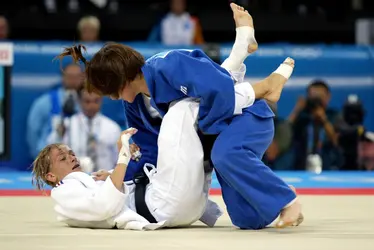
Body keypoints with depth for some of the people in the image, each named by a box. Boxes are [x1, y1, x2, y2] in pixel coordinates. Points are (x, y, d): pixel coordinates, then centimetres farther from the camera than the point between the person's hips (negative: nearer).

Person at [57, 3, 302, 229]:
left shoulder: (167, 66, -26)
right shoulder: (135, 104, 3)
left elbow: (219, 90, -35)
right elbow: (153, 153, 12)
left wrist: (200, 130, -20)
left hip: (248, 115, -8)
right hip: (220, 133, 8)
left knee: (225, 155, -43)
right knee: (247, 220, -7)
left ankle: (288, 202, -28)